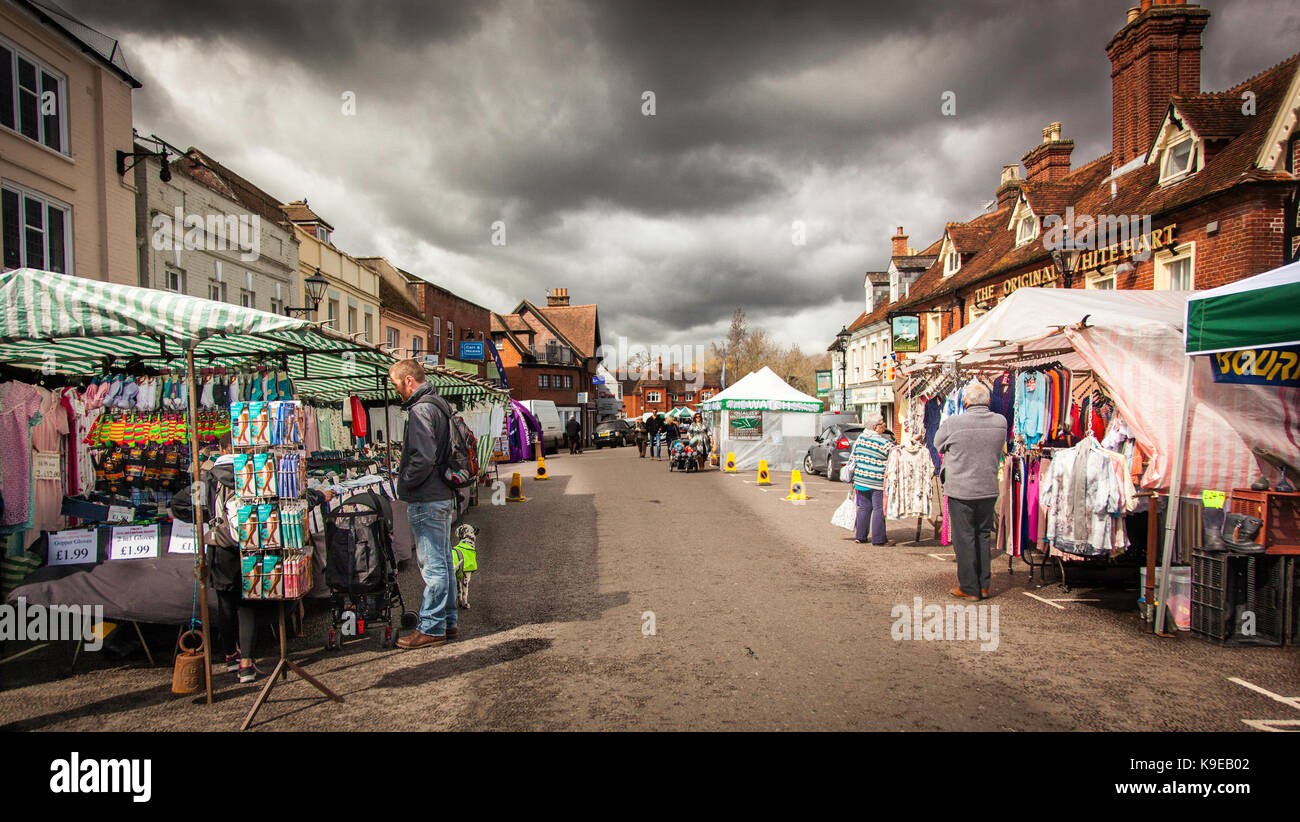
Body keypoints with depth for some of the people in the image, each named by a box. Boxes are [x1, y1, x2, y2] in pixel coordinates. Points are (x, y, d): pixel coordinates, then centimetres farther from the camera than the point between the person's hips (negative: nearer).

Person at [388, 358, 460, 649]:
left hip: (426, 501, -10)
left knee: (433, 566, -3)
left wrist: (405, 484, -9)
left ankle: (431, 629, 5)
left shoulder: (421, 410, -15)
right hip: (443, 495, 10)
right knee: (444, 562, 15)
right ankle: (447, 622, 24)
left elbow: (423, 458, -24)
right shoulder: (439, 405, 16)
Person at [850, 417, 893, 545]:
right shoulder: (884, 443, -14)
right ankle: (878, 539, 4)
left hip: (860, 478, 6)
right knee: (879, 509, 1)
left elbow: (853, 456, 11)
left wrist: (853, 478, 18)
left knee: (864, 507, 15)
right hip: (877, 481, -6)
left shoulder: (860, 438, 5)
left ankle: (860, 535, 18)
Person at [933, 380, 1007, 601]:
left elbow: (938, 444, 3)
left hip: (961, 490, -4)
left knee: (964, 539, 5)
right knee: (983, 536, 16)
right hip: (989, 489, 4)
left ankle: (969, 588, 12)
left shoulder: (953, 423, -16)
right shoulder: (1001, 422, -3)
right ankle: (983, 585, 23)